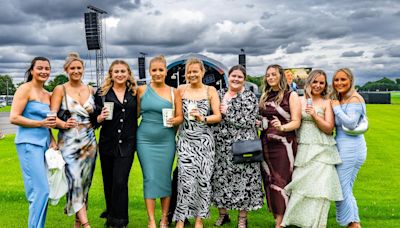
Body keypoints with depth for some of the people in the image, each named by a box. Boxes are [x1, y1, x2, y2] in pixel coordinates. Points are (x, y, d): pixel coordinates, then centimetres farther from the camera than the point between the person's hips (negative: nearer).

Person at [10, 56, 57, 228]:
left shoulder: (48, 95, 15)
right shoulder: (25, 89, -6)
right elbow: (13, 118, -12)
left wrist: (52, 140, 7)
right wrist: (40, 123, -15)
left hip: (44, 144, 7)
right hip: (29, 144, -7)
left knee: (41, 191, 10)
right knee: (41, 190, -12)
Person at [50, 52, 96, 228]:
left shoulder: (90, 90, 11)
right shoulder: (60, 89, 1)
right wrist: (63, 124, -27)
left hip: (89, 141, 4)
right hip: (69, 142, -4)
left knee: (85, 180, 6)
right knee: (75, 179, -14)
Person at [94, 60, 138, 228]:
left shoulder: (135, 93, 5)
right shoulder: (102, 93, 2)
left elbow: (138, 115, 14)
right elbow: (95, 120, 3)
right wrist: (101, 117, -17)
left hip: (127, 144, -1)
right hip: (107, 143, 1)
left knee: (120, 182, -8)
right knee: (109, 182, 12)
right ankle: (111, 214, 33)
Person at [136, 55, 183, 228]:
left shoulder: (173, 92, 3)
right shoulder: (142, 90, 4)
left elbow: (180, 117, 3)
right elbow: (135, 114, 9)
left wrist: (174, 121, -17)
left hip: (166, 140, 0)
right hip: (145, 139, 0)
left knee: (165, 178, 4)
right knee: (150, 178, -2)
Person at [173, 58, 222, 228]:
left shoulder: (211, 91, 4)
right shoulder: (181, 89, 6)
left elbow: (218, 116, -2)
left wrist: (203, 118, -17)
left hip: (204, 140, 1)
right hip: (185, 139, 0)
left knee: (203, 179, 2)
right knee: (186, 179, -10)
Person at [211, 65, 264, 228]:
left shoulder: (250, 97, -2)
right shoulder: (219, 94, 12)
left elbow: (248, 121, -14)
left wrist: (227, 112, -14)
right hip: (220, 146, 5)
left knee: (242, 179, 0)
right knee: (220, 178, 8)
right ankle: (223, 213, 25)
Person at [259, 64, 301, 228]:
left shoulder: (291, 96, -2)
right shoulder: (264, 96, 14)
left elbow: (296, 122, -10)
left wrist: (281, 127, -28)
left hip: (284, 143, -5)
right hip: (266, 143, 6)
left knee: (280, 181, -6)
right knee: (269, 180, 6)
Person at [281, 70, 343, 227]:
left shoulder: (326, 103, 3)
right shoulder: (300, 101, 9)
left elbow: (329, 128, -4)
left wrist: (315, 115, -15)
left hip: (321, 151, -2)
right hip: (303, 149, 2)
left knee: (319, 187, -4)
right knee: (301, 184, -1)